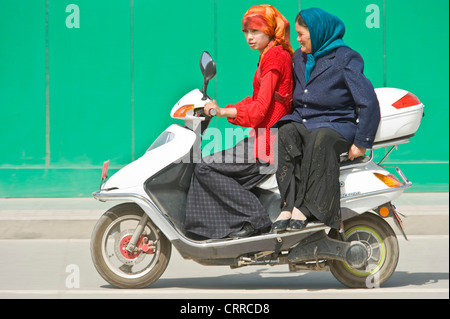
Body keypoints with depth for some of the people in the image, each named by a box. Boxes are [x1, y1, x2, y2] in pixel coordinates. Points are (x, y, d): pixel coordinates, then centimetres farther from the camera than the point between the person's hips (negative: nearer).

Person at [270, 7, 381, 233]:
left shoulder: (344, 58, -6)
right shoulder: (299, 58, 16)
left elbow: (368, 102, -9)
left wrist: (361, 142, -14)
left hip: (337, 124, -5)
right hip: (304, 121, 5)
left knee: (320, 138, -39)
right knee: (286, 132, -29)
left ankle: (303, 208, -39)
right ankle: (287, 206, -37)